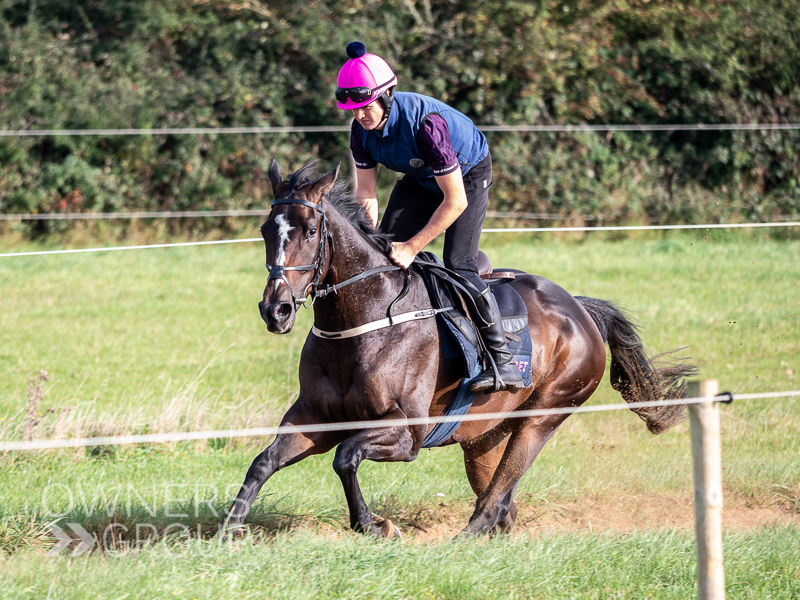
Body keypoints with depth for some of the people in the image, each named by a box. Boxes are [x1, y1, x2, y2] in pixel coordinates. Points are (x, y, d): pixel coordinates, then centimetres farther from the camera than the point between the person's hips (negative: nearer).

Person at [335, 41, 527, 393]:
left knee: (458, 265, -20)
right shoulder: (362, 129, -20)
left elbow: (455, 201, -36)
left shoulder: (426, 123, -40)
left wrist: (412, 248, -33)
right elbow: (366, 193, -8)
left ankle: (504, 361, -18)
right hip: (420, 179, 7)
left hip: (468, 175, -7)